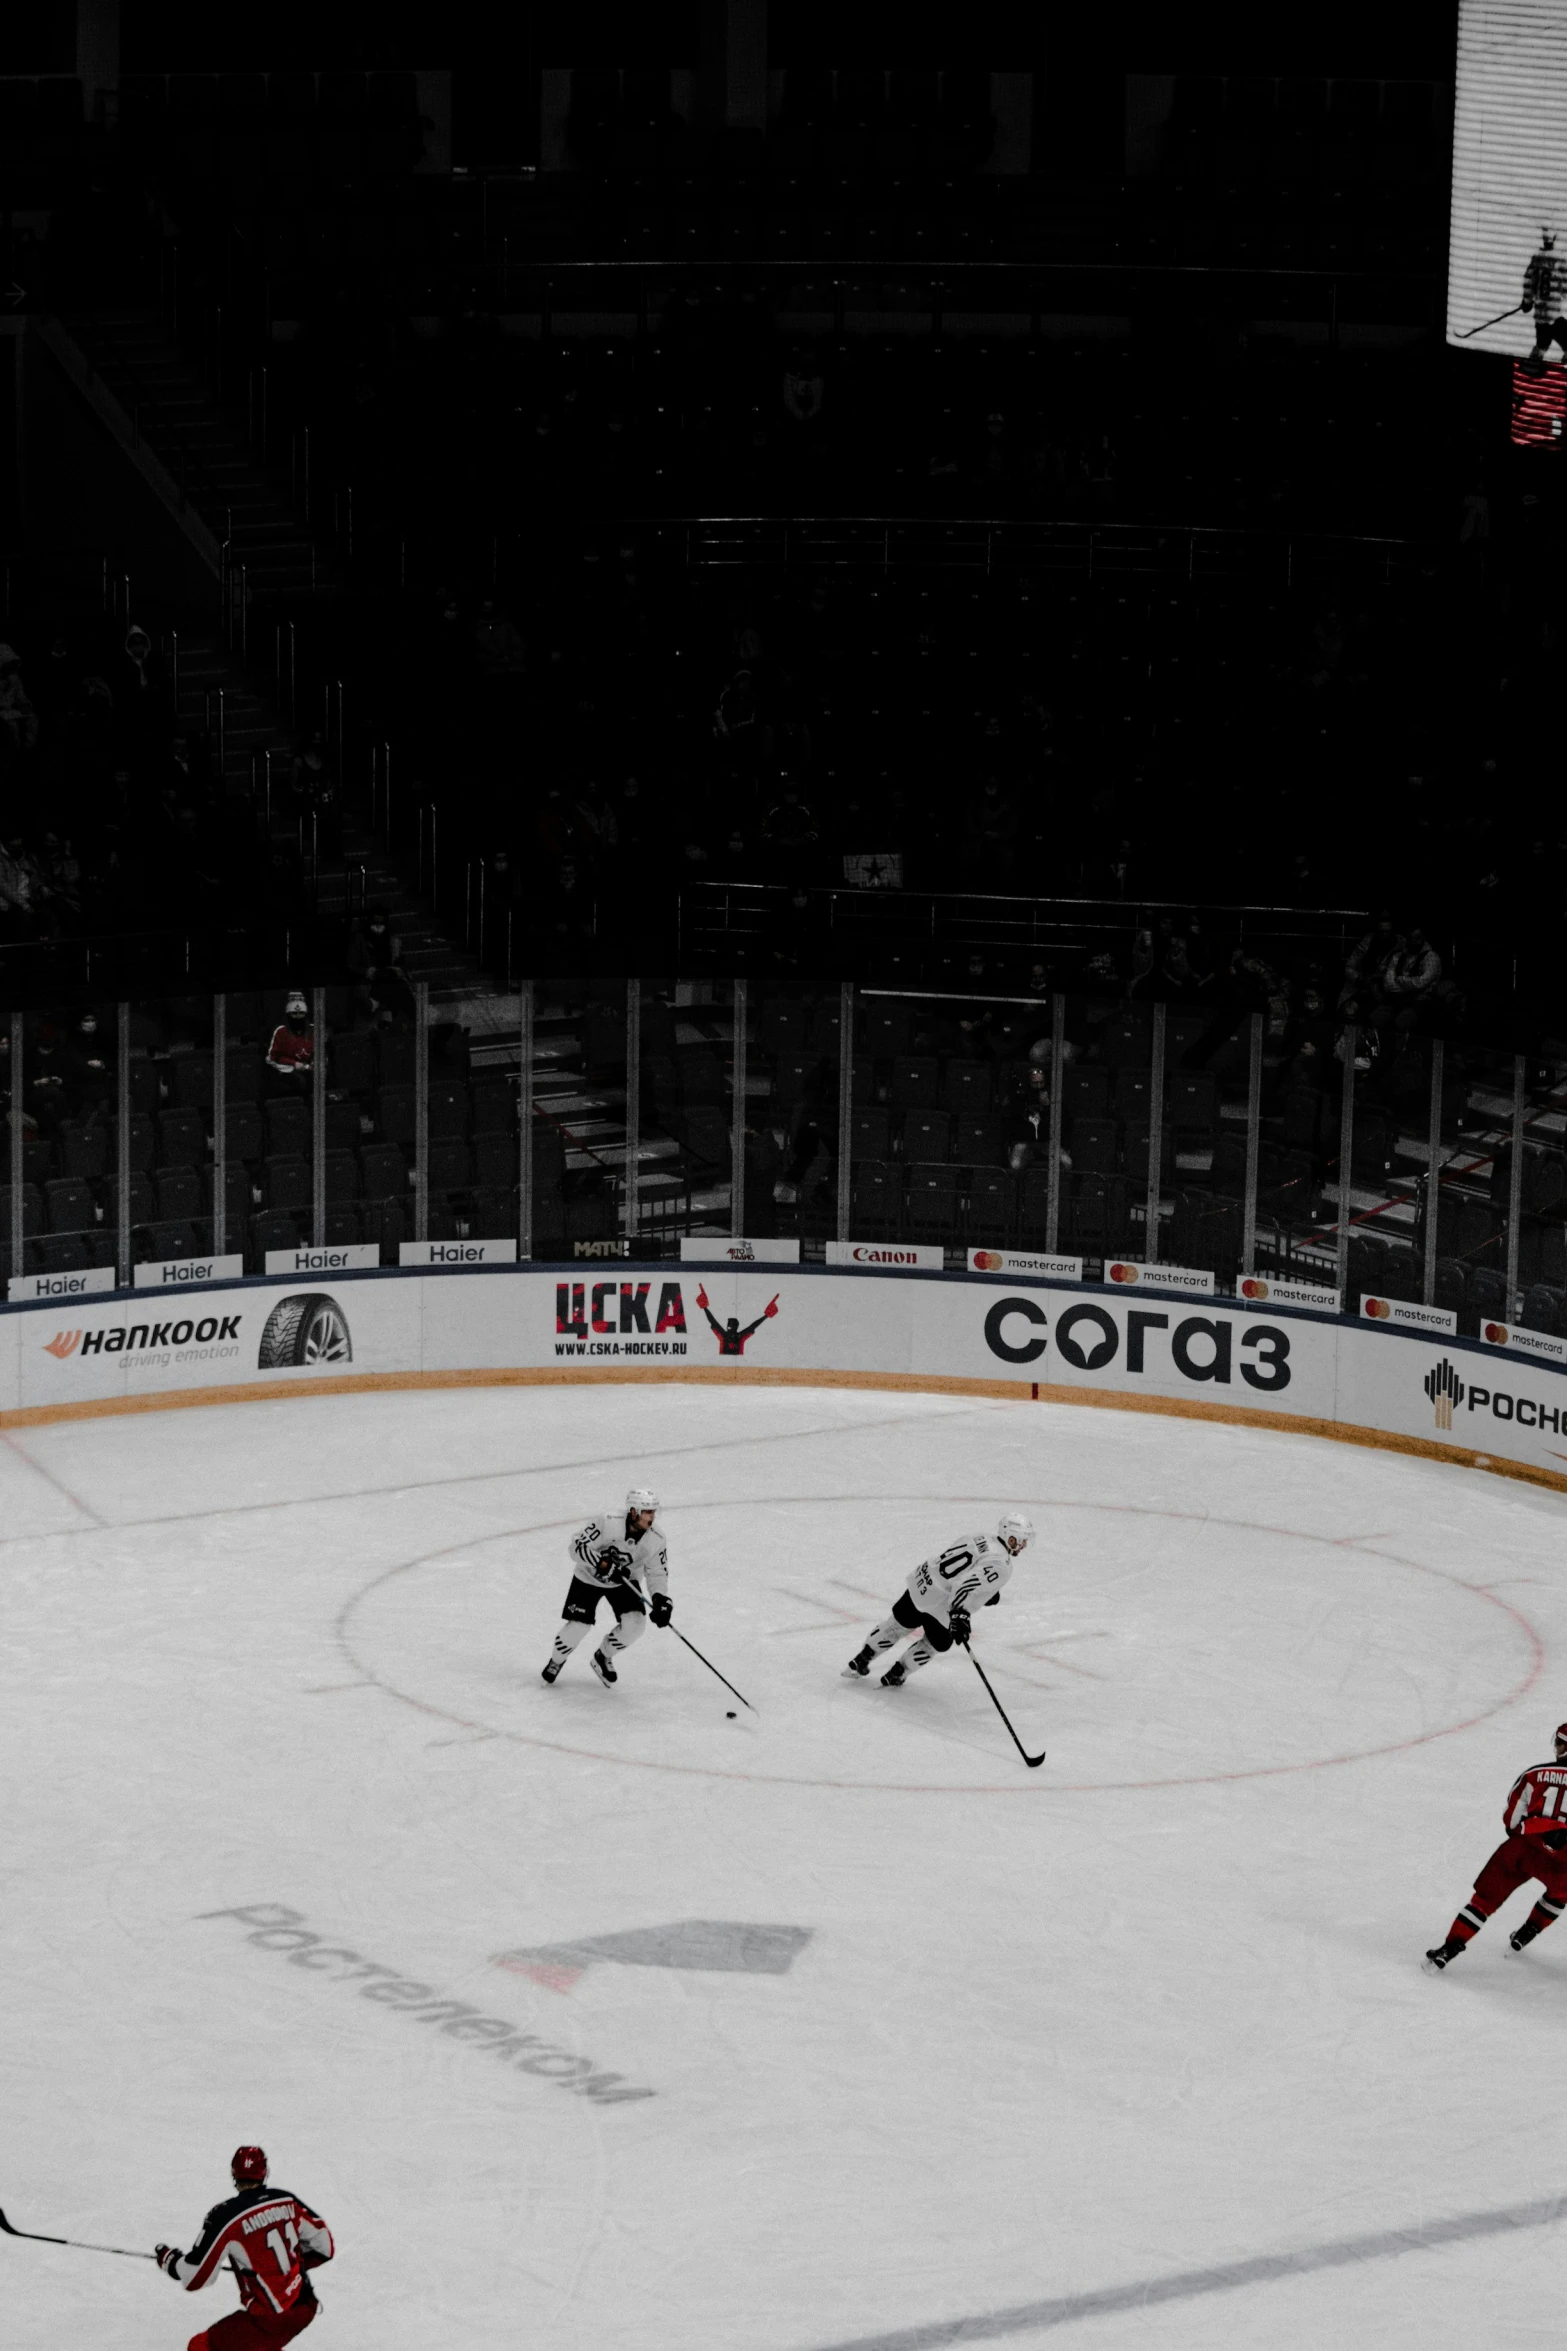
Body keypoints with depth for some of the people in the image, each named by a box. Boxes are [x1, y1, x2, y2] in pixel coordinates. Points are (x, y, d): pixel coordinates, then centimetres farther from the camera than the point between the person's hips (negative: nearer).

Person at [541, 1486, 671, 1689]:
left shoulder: (655, 1540, -19)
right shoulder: (607, 1522, -31)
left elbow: (657, 1573, -10)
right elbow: (578, 1546, -29)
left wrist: (660, 1599, -27)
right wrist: (604, 1565, -39)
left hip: (624, 1581, 3)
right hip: (588, 1577, -3)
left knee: (635, 1623, -16)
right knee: (578, 1625, -12)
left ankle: (603, 1658, 13)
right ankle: (556, 1662, 21)